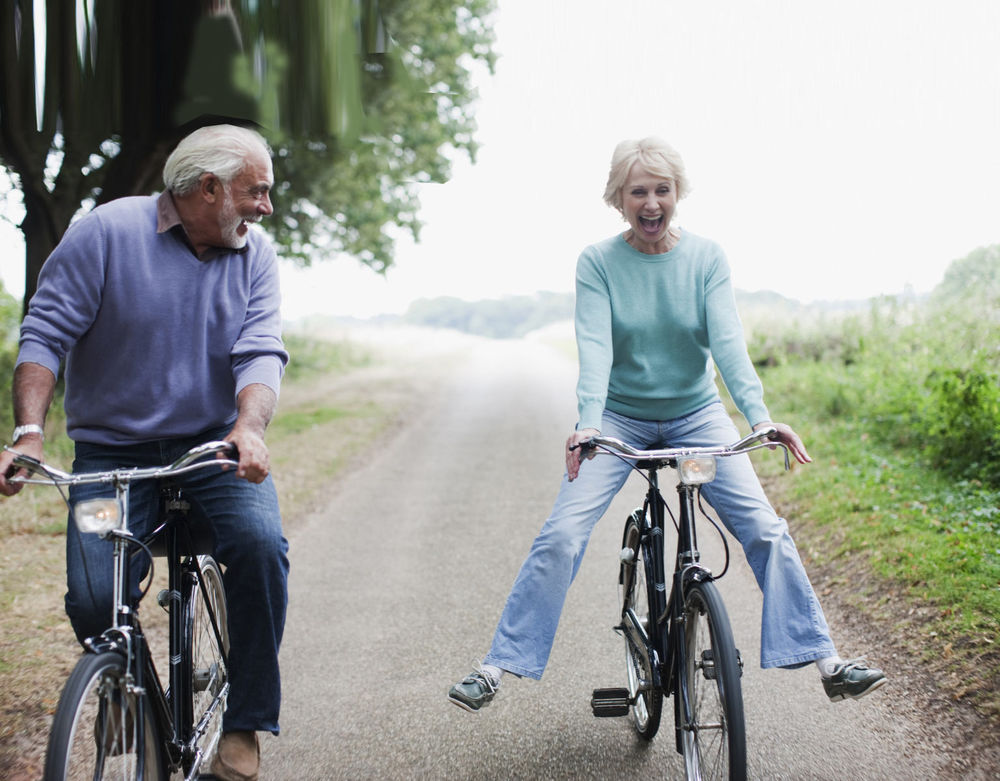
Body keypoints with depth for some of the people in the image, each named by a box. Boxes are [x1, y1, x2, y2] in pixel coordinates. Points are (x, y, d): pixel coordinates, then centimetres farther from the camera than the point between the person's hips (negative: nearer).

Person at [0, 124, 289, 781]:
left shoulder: (255, 256, 2)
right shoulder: (106, 233, -7)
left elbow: (261, 352, -8)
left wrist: (249, 427, -28)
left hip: (213, 446, 2)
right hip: (113, 449, -1)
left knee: (261, 543, -26)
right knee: (94, 598, -19)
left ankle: (244, 725, -10)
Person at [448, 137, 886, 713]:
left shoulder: (707, 257, -6)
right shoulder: (598, 262, -9)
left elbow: (728, 340, -16)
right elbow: (595, 346, -20)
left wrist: (760, 415, -31)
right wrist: (588, 422, -37)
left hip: (696, 415, 1)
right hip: (621, 418, -1)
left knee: (766, 528, -10)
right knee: (561, 535, -14)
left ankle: (825, 659, -1)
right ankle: (499, 665, -6)